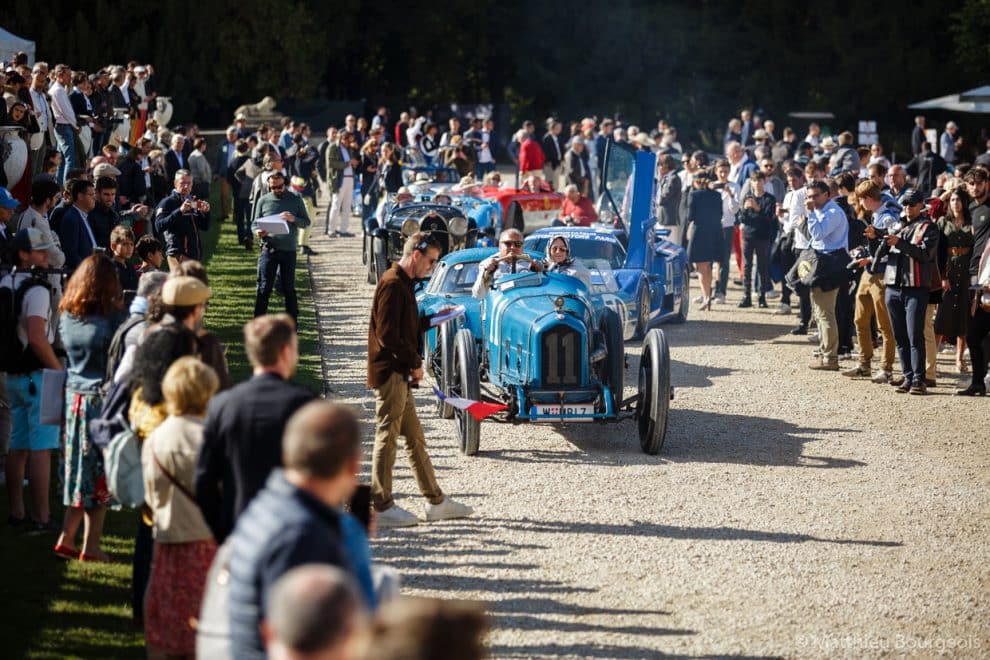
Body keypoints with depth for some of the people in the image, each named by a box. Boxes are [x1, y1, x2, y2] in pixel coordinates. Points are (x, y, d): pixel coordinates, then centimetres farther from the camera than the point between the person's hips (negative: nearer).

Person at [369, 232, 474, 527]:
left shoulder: (403, 284, 18)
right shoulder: (392, 284, -15)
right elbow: (387, 334, -22)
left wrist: (432, 320, 12)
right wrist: (414, 363, -16)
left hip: (400, 375, 10)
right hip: (390, 372, -10)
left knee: (415, 438, 13)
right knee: (387, 437, -5)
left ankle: (436, 501, 18)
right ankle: (382, 507, -1)